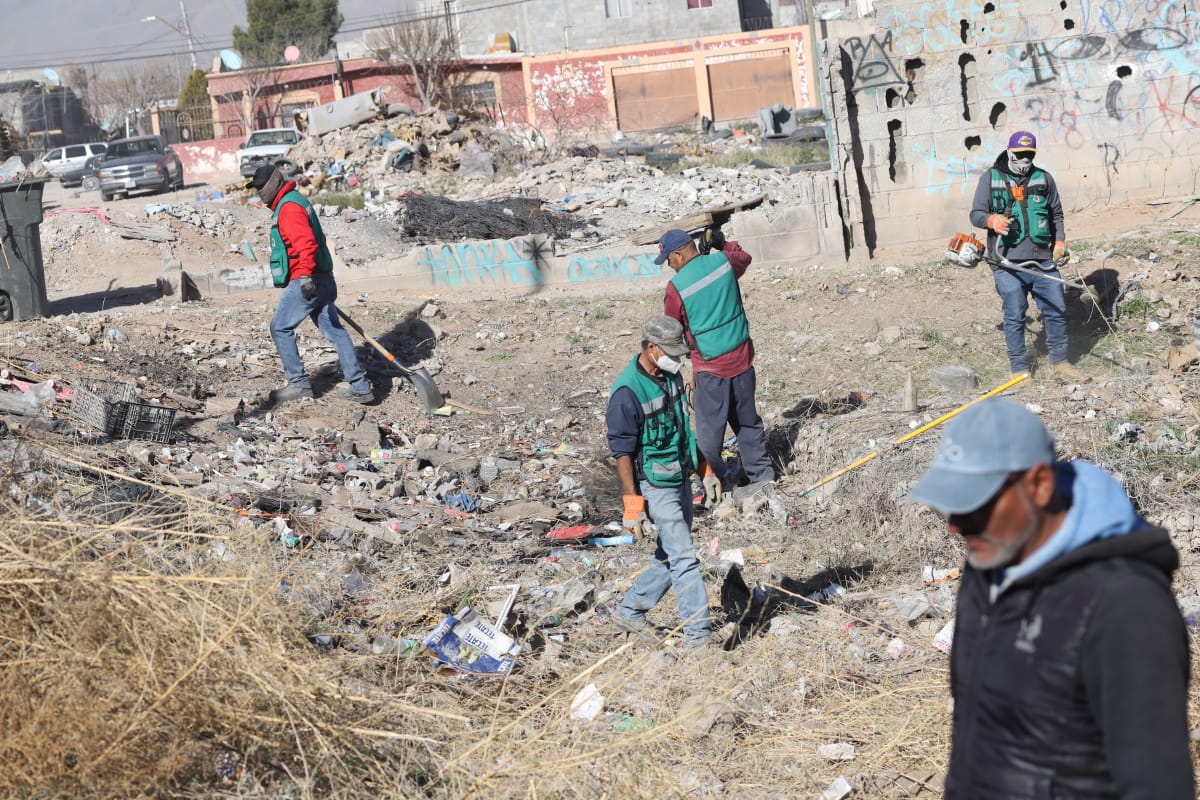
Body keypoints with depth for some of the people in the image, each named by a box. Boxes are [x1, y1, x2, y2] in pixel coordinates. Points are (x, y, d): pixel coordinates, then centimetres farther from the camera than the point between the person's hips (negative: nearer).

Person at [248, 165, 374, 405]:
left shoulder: (289, 207, -13)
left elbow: (306, 242, -27)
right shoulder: (293, 201, 20)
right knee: (333, 330, 8)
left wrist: (306, 275, -37)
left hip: (305, 283, -10)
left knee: (280, 328, 0)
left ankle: (299, 384, 4)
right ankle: (360, 387, 7)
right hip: (322, 281, 10)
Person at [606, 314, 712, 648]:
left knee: (669, 557, 14)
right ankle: (698, 633, 1)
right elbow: (622, 453, -18)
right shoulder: (628, 392, -21)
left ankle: (629, 611, 29)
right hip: (656, 487, -8)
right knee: (684, 558, -6)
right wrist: (632, 504, -19)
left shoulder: (671, 376, 4)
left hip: (681, 479, 8)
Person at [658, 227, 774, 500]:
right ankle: (762, 475, 29)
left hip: (710, 367, -6)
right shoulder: (723, 262, -5)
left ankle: (714, 478, 7)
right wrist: (720, 243, 27)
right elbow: (744, 257, 21)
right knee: (748, 422, 19)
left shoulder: (676, 287, -17)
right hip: (742, 360, 6)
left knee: (709, 430, 4)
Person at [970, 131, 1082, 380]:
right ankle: (1019, 369, 9)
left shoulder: (1044, 178, 13)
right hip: (1008, 261, -3)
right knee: (1015, 316, -1)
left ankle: (1059, 361, 23)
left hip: (1043, 259, 3)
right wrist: (992, 220, -19)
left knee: (1057, 310, 6)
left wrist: (1060, 243, 7)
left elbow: (1056, 214, 20)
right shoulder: (990, 179, 5)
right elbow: (976, 214, 3)